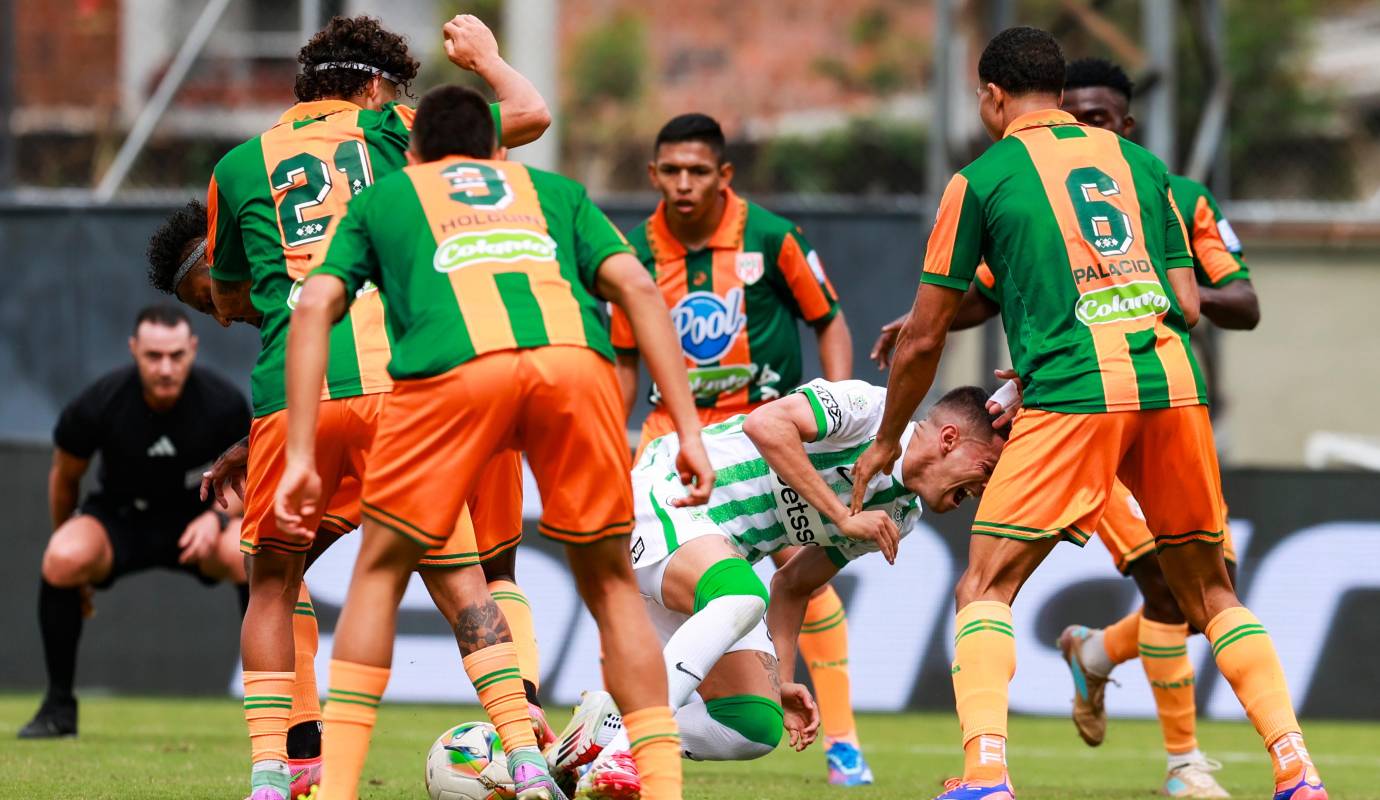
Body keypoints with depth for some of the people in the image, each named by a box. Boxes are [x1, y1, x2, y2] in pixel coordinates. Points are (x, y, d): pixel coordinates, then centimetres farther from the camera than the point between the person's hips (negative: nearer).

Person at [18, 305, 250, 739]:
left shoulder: (225, 404, -18)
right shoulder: (98, 405, -19)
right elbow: (64, 478, -1)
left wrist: (216, 517, -23)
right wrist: (75, 571, 7)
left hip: (196, 521, 0)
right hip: (117, 518, 0)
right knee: (62, 559, -34)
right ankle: (59, 705, -15)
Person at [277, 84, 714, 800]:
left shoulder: (380, 200, 32)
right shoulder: (553, 191, 35)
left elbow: (315, 306, 17)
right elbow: (637, 288, 19)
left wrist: (301, 458, 12)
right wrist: (687, 428, 15)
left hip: (452, 366, -1)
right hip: (573, 357, 1)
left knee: (380, 571, 17)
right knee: (609, 581, 18)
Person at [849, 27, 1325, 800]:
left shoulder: (982, 178, 9)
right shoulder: (1141, 163, 20)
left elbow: (925, 338, 13)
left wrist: (886, 444, 27)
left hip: (1074, 396, -4)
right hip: (1173, 383, 4)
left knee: (987, 586, 3)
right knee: (1211, 591, 15)